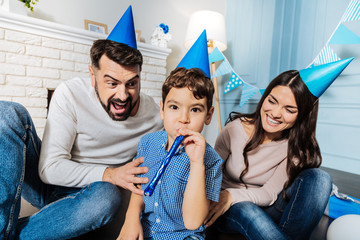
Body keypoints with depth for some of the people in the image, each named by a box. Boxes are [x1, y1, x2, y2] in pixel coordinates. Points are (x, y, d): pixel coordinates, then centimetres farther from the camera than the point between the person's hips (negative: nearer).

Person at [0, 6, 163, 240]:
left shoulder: (154, 115, -14)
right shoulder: (70, 94, -18)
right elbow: (50, 169, -19)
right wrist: (109, 173, -30)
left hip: (81, 194, 0)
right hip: (45, 181, 1)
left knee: (108, 197, -36)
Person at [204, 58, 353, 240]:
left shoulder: (297, 146, -9)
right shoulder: (235, 129, -15)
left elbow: (269, 194, -14)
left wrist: (232, 195, -32)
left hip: (265, 212, 3)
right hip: (231, 212, -2)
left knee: (318, 177, -22)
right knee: (245, 210, -41)